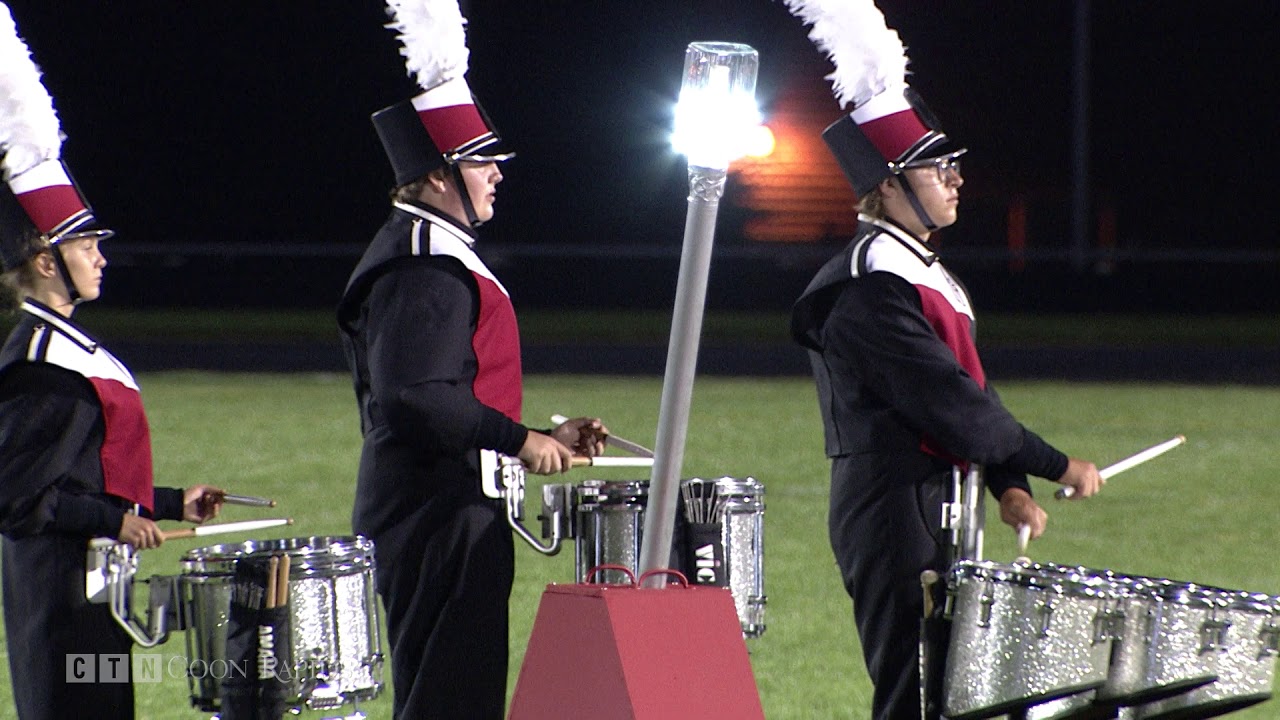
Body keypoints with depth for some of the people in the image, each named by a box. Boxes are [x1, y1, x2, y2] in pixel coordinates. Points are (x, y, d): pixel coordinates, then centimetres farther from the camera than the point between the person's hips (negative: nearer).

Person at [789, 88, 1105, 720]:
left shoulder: (924, 271, 16)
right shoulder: (870, 287, -17)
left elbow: (968, 387, 15)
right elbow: (948, 402, -22)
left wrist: (1009, 487, 1)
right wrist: (1057, 467, -16)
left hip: (936, 517, 10)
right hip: (895, 519, -10)